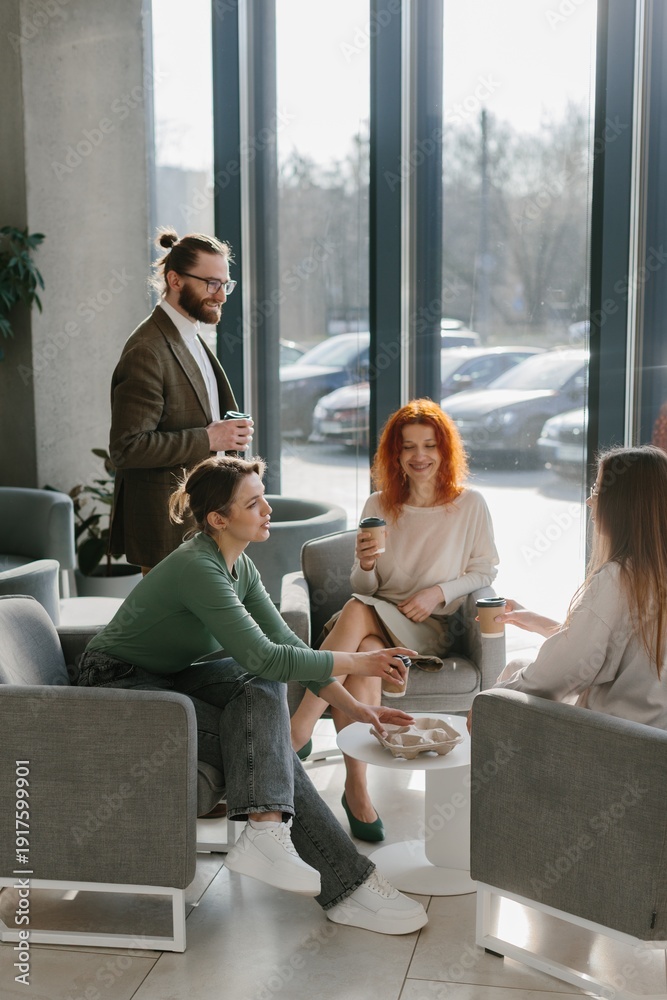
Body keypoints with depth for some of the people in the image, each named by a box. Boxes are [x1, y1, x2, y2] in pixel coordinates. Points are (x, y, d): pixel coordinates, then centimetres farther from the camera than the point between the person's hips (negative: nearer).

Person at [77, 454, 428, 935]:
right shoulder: (198, 569, -27)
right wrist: (354, 663, -23)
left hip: (170, 675, 8)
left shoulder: (240, 566, 1)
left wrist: (353, 706, -4)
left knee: (263, 690, -20)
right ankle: (345, 885, -22)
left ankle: (264, 833, -27)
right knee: (262, 741, -22)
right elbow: (264, 656, -31)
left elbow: (286, 642, 3)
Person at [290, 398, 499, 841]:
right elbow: (365, 588, 12)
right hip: (377, 624, 3)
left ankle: (299, 728, -35)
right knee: (366, 658, -35)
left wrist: (439, 592, -9)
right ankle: (357, 787, -34)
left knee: (357, 611, -34)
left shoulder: (470, 505, 6)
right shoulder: (378, 506, 13)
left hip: (430, 628, -3)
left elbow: (486, 572, 8)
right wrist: (365, 566, -12)